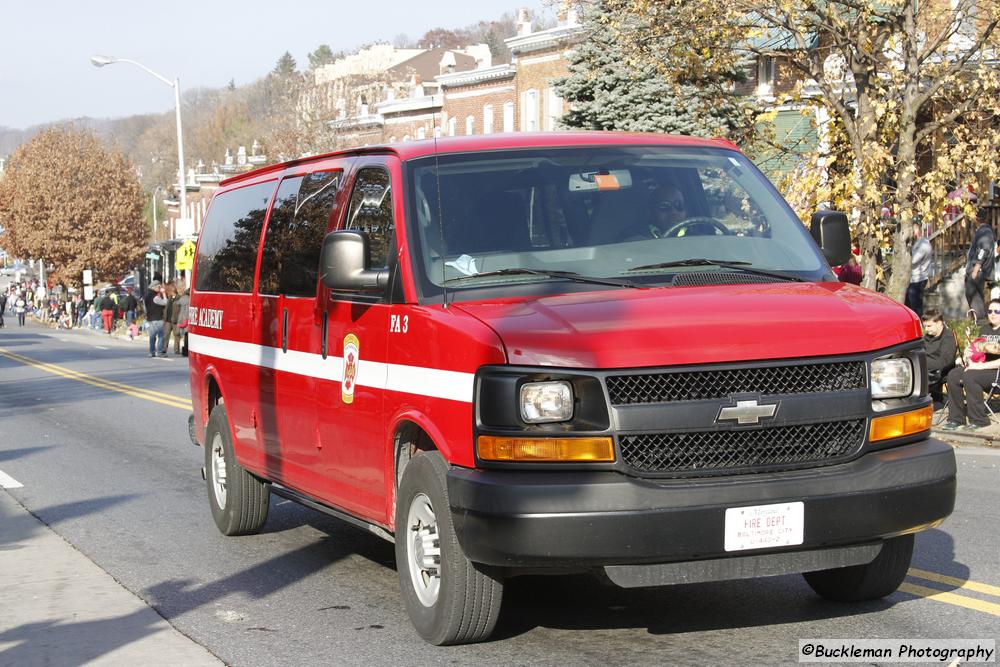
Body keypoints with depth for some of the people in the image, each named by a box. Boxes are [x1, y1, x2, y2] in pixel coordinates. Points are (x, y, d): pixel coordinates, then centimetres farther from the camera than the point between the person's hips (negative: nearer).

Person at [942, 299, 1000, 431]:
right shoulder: (985, 328, 17)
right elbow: (978, 349, 26)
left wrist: (980, 366, -21)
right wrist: (967, 354, 2)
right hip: (981, 367, 8)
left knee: (969, 377, -32)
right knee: (953, 375, -15)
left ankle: (979, 420, -23)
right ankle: (956, 418, -12)